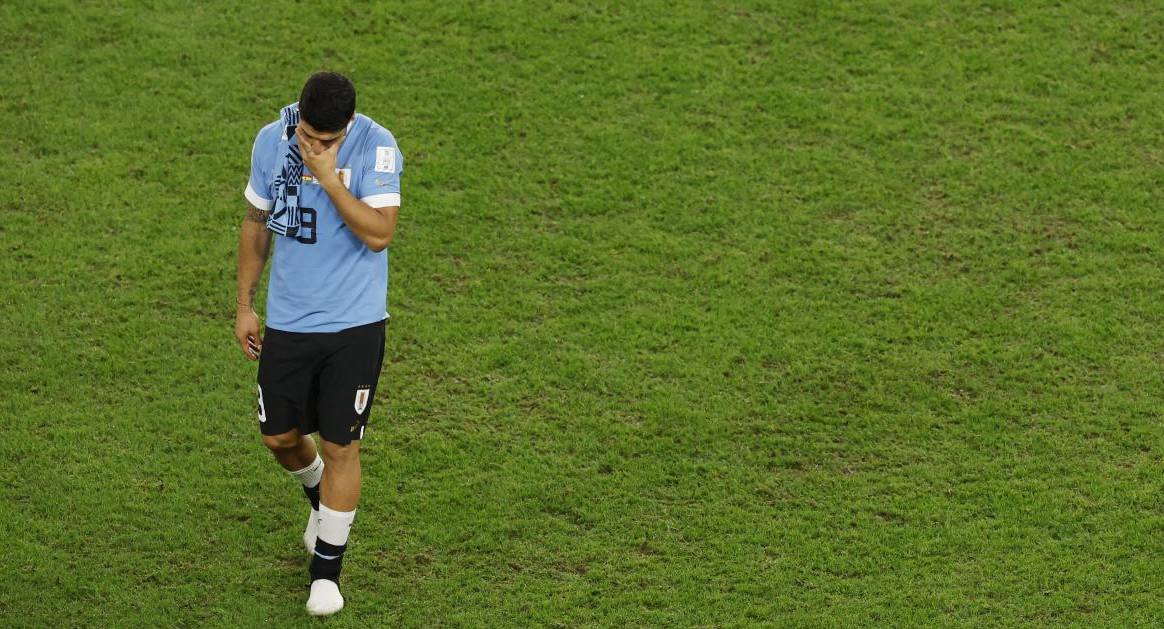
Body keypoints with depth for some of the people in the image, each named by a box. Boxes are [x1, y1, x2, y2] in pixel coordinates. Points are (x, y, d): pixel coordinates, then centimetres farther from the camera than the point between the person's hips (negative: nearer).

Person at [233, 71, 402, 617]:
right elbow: (257, 223, 9)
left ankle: (327, 569, 13)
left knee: (340, 446, -1)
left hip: (355, 325, -4)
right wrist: (244, 305, 11)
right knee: (279, 436, 12)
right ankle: (322, 501, 45)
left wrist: (328, 177, -28)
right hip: (287, 321, 4)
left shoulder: (376, 147, -15)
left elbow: (379, 233, -24)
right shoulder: (272, 141, -4)